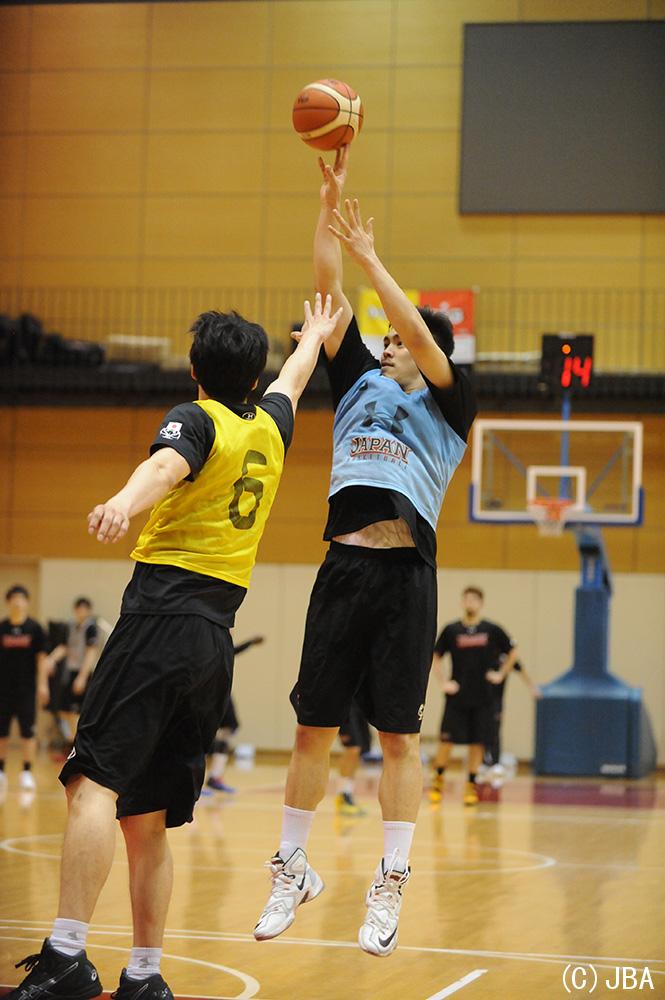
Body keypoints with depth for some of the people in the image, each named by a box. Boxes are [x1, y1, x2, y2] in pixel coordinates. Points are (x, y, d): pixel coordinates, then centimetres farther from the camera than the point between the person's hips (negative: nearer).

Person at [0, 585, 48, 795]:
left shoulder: (34, 628, -2)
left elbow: (41, 658, 1)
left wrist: (43, 684, -4)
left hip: (27, 688, -2)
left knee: (27, 731, -2)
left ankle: (27, 773, 3)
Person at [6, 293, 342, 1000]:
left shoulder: (196, 419, 2)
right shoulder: (269, 430, 21)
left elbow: (167, 465, -23)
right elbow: (293, 380, 44)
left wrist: (123, 505, -43)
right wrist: (314, 337, 65)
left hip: (163, 616, -7)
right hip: (216, 638, 7)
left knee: (94, 782, -17)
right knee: (147, 818, 10)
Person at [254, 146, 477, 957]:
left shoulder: (447, 405, 8)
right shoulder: (360, 383, 18)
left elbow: (421, 334, -9)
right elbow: (330, 292, 11)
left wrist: (370, 258, -6)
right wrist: (330, 200, 5)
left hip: (405, 572, -4)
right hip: (343, 565, 4)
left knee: (399, 734, -2)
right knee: (313, 727, 5)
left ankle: (390, 887, 4)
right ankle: (293, 870, 16)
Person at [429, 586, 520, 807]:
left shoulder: (492, 630, 0)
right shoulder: (451, 630, 0)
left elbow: (513, 653, 12)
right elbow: (435, 658, 7)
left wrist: (500, 674, 4)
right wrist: (443, 682, -3)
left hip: (483, 697, 1)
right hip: (457, 696, -1)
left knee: (477, 742, 3)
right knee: (447, 740, -4)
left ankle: (471, 785, 14)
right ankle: (437, 780, 14)